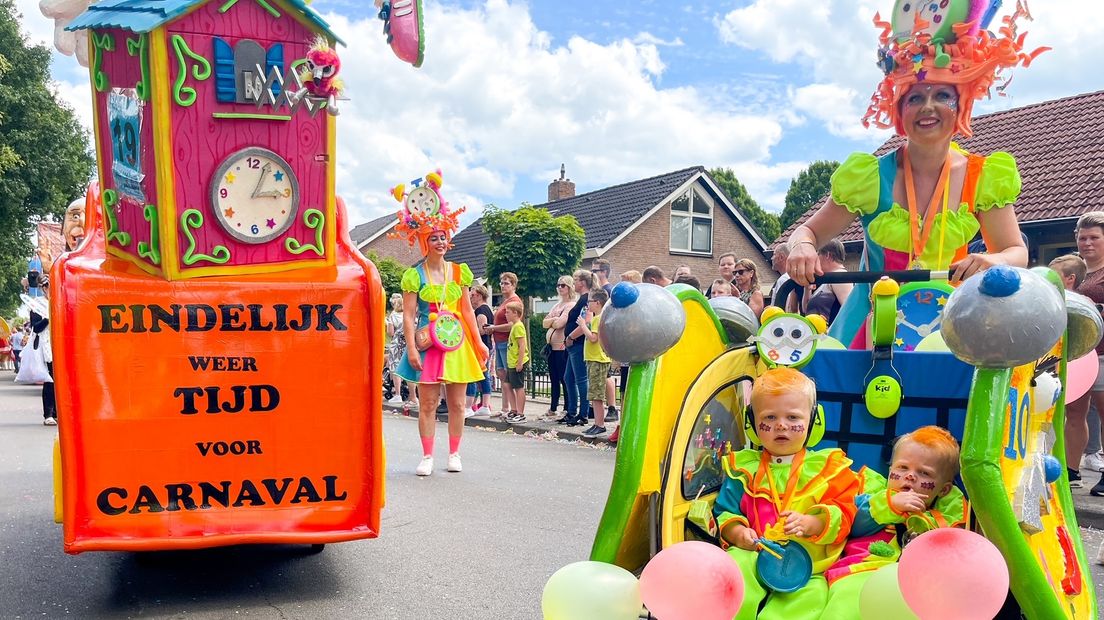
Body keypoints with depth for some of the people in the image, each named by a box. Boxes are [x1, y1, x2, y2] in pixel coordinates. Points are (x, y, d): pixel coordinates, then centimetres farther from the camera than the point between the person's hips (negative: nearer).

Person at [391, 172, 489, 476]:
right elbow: (408, 316, -4)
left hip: (458, 342, 3)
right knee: (427, 403, 1)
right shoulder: (414, 275, -1)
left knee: (457, 403, 7)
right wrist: (411, 349, -12)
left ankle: (454, 454, 18)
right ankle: (427, 456, 11)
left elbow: (467, 309, 11)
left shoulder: (459, 272, 8)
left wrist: (479, 342, 7)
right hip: (429, 343, -3)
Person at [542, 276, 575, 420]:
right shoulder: (557, 305, 18)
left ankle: (567, 410, 3)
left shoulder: (572, 305, -9)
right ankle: (553, 409, 21)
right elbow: (544, 323, 9)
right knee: (554, 379, 13)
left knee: (564, 379, -3)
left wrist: (552, 320, 1)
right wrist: (554, 319, -9)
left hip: (562, 347, -9)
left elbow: (559, 323, -19)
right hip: (551, 346, 9)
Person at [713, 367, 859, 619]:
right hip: (752, 554, 1)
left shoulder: (827, 466, 13)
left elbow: (841, 515, 5)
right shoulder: (744, 466, 16)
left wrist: (809, 523, -15)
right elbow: (724, 511, 13)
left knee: (810, 596, -30)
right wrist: (738, 533, -9)